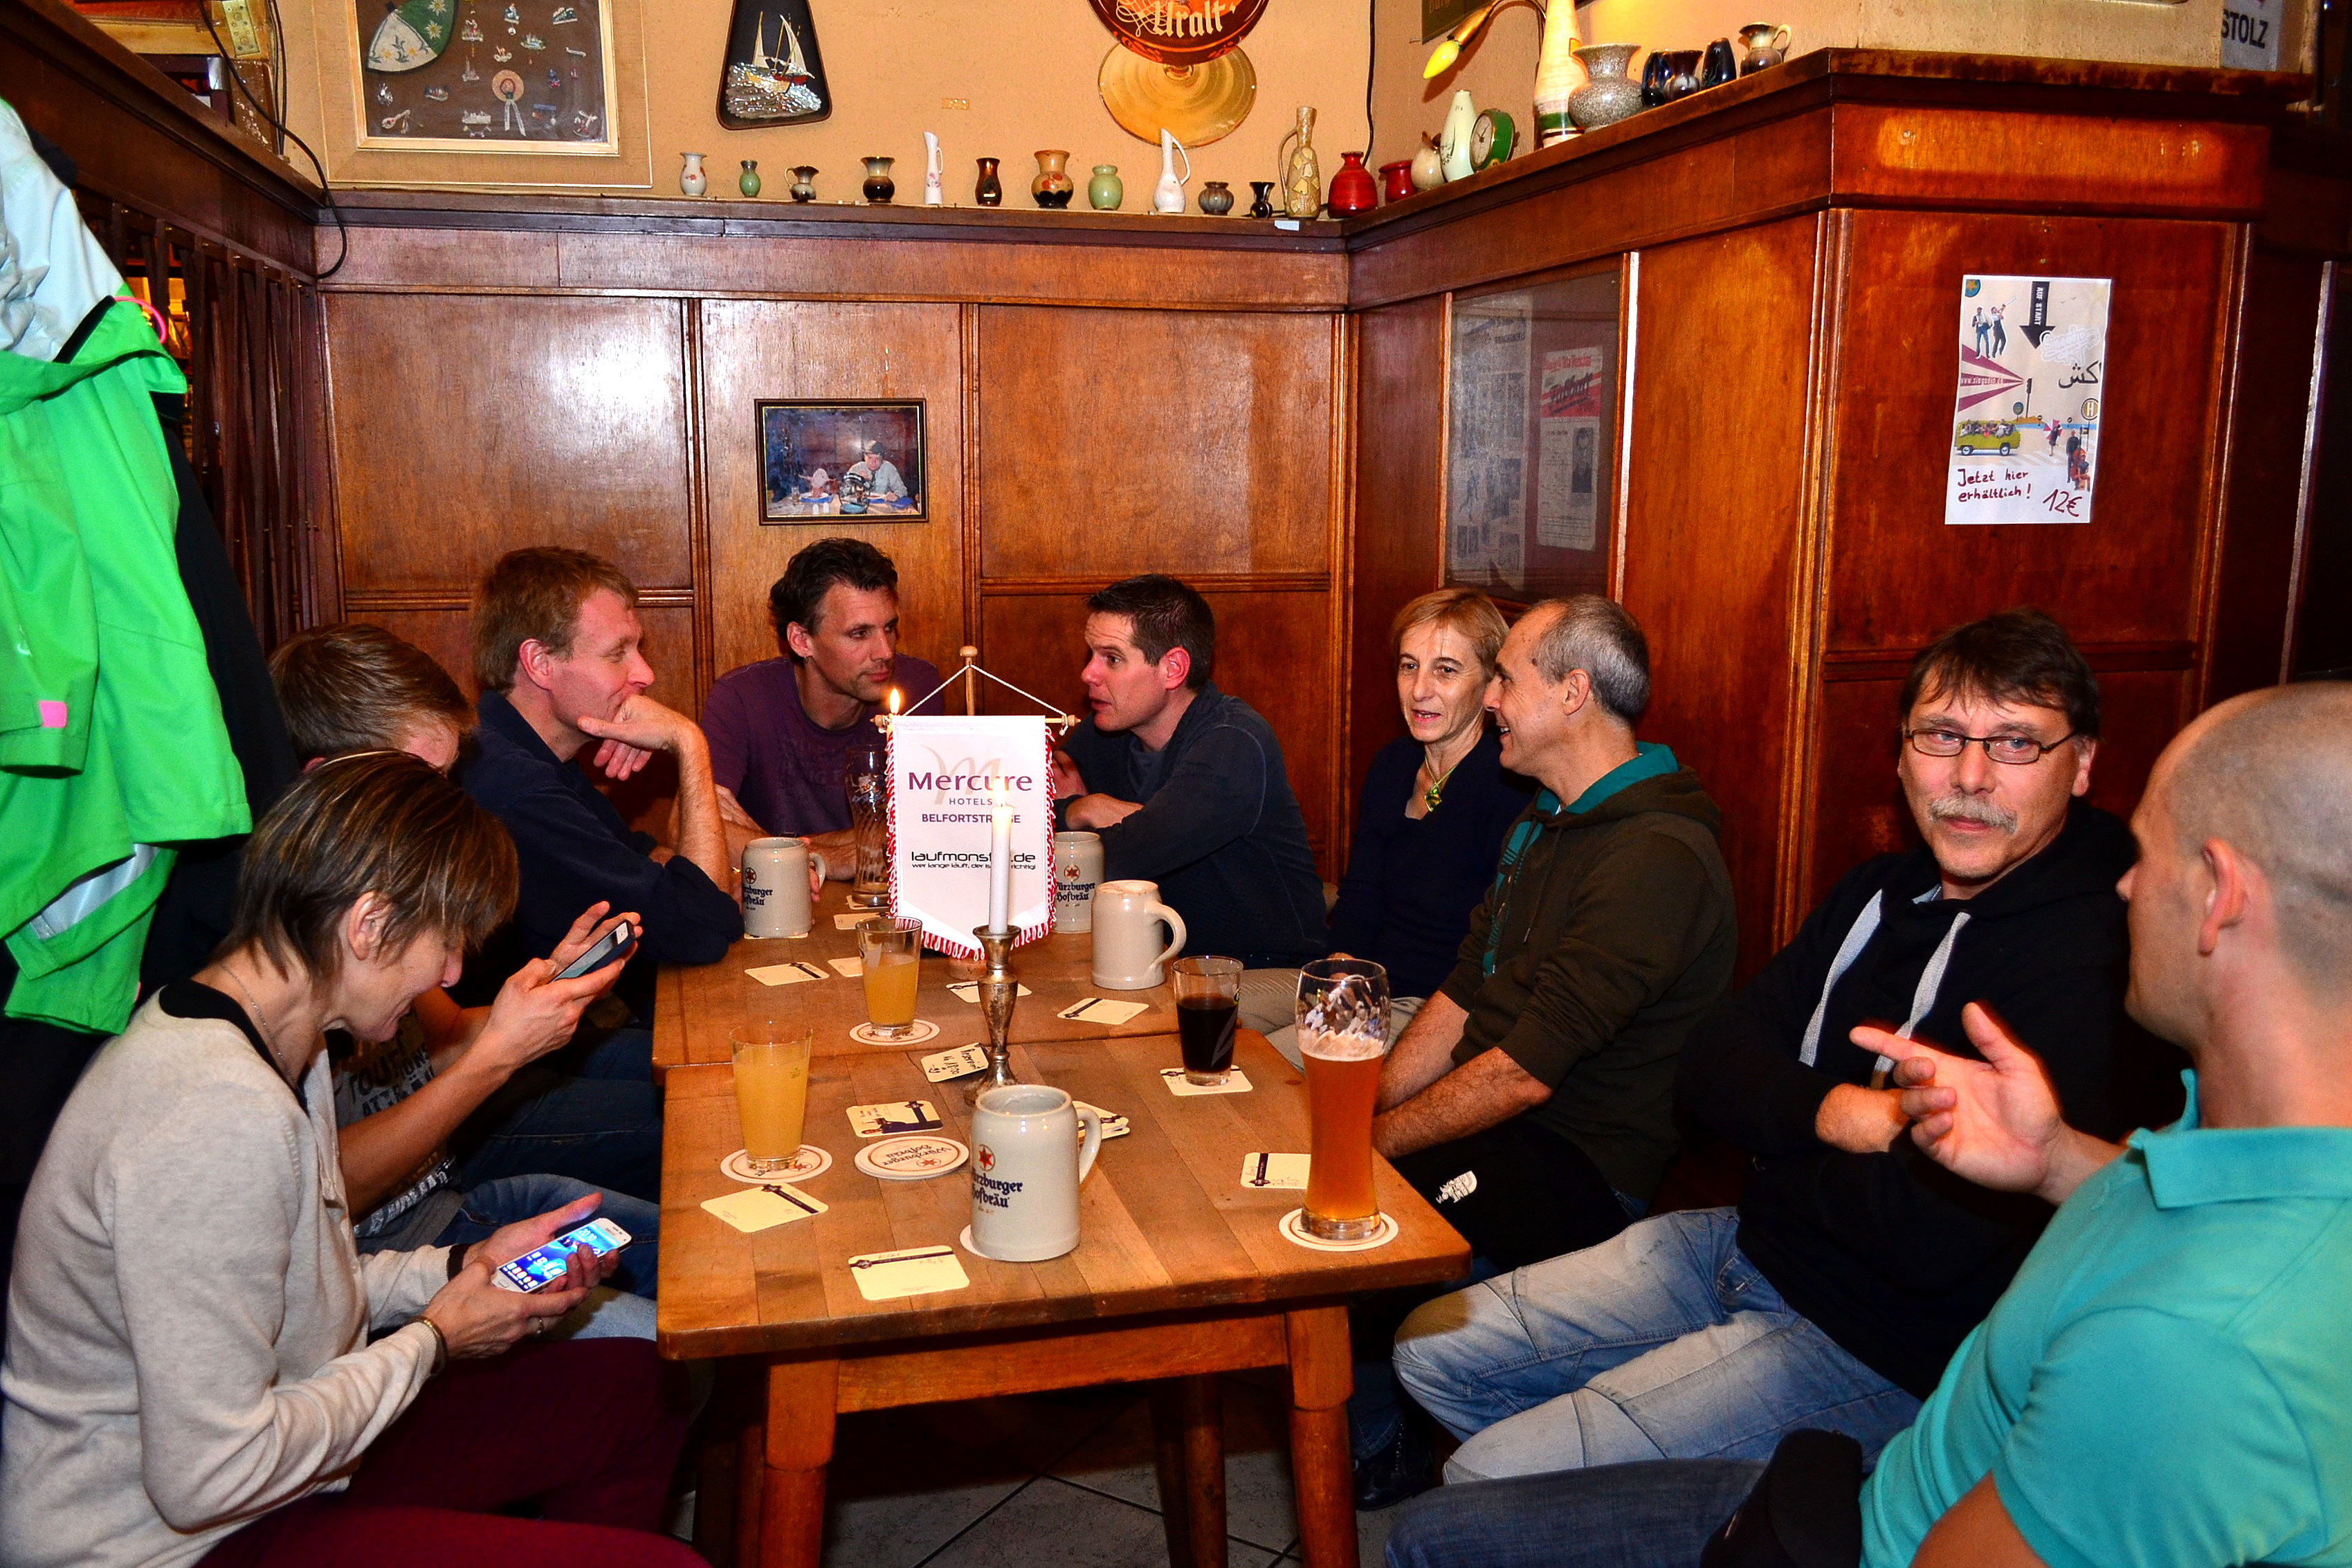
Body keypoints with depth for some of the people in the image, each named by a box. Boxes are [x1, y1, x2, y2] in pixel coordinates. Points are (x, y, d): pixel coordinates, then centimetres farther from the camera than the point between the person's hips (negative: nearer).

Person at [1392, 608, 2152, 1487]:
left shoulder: (2090, 954, -23)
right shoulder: (1885, 892, 7)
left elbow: (1936, 1240, -30)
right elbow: (1710, 1064, 4)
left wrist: (1777, 1136, -10)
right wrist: (1832, 1115, -18)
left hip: (1870, 1347, -8)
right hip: (1748, 1243, 9)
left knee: (1480, 1483, -14)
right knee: (1434, 1349, 10)